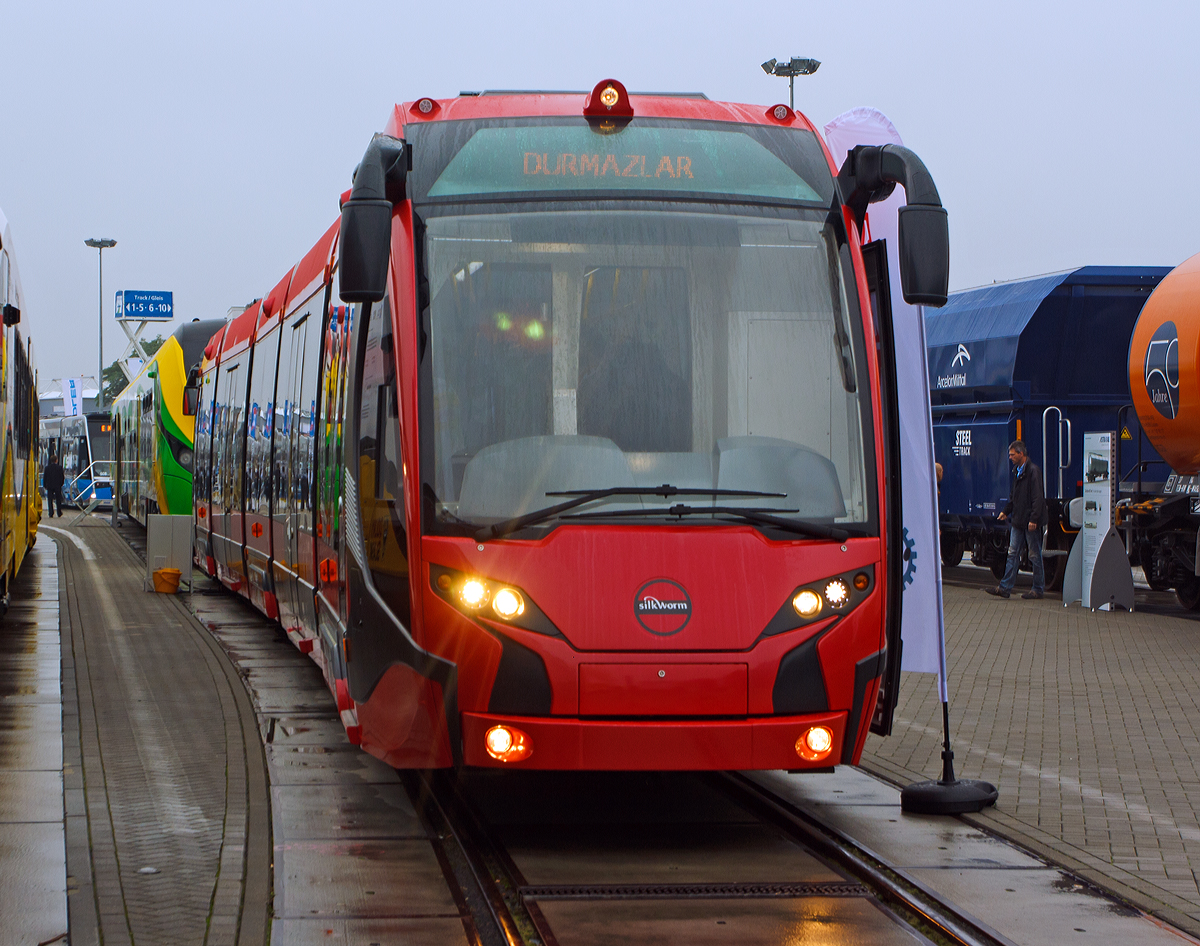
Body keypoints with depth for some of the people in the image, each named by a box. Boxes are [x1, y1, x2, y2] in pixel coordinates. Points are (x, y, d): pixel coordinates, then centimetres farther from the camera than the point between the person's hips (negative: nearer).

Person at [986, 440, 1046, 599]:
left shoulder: (1033, 471, -14)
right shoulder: (1019, 471, 14)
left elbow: (1037, 498, -18)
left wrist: (1033, 519, -22)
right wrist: (1005, 511, 17)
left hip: (1030, 521, -9)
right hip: (1018, 521, 9)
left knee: (1034, 555, 1)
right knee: (1013, 554, 6)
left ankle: (1038, 589, 9)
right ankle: (1005, 588, 6)